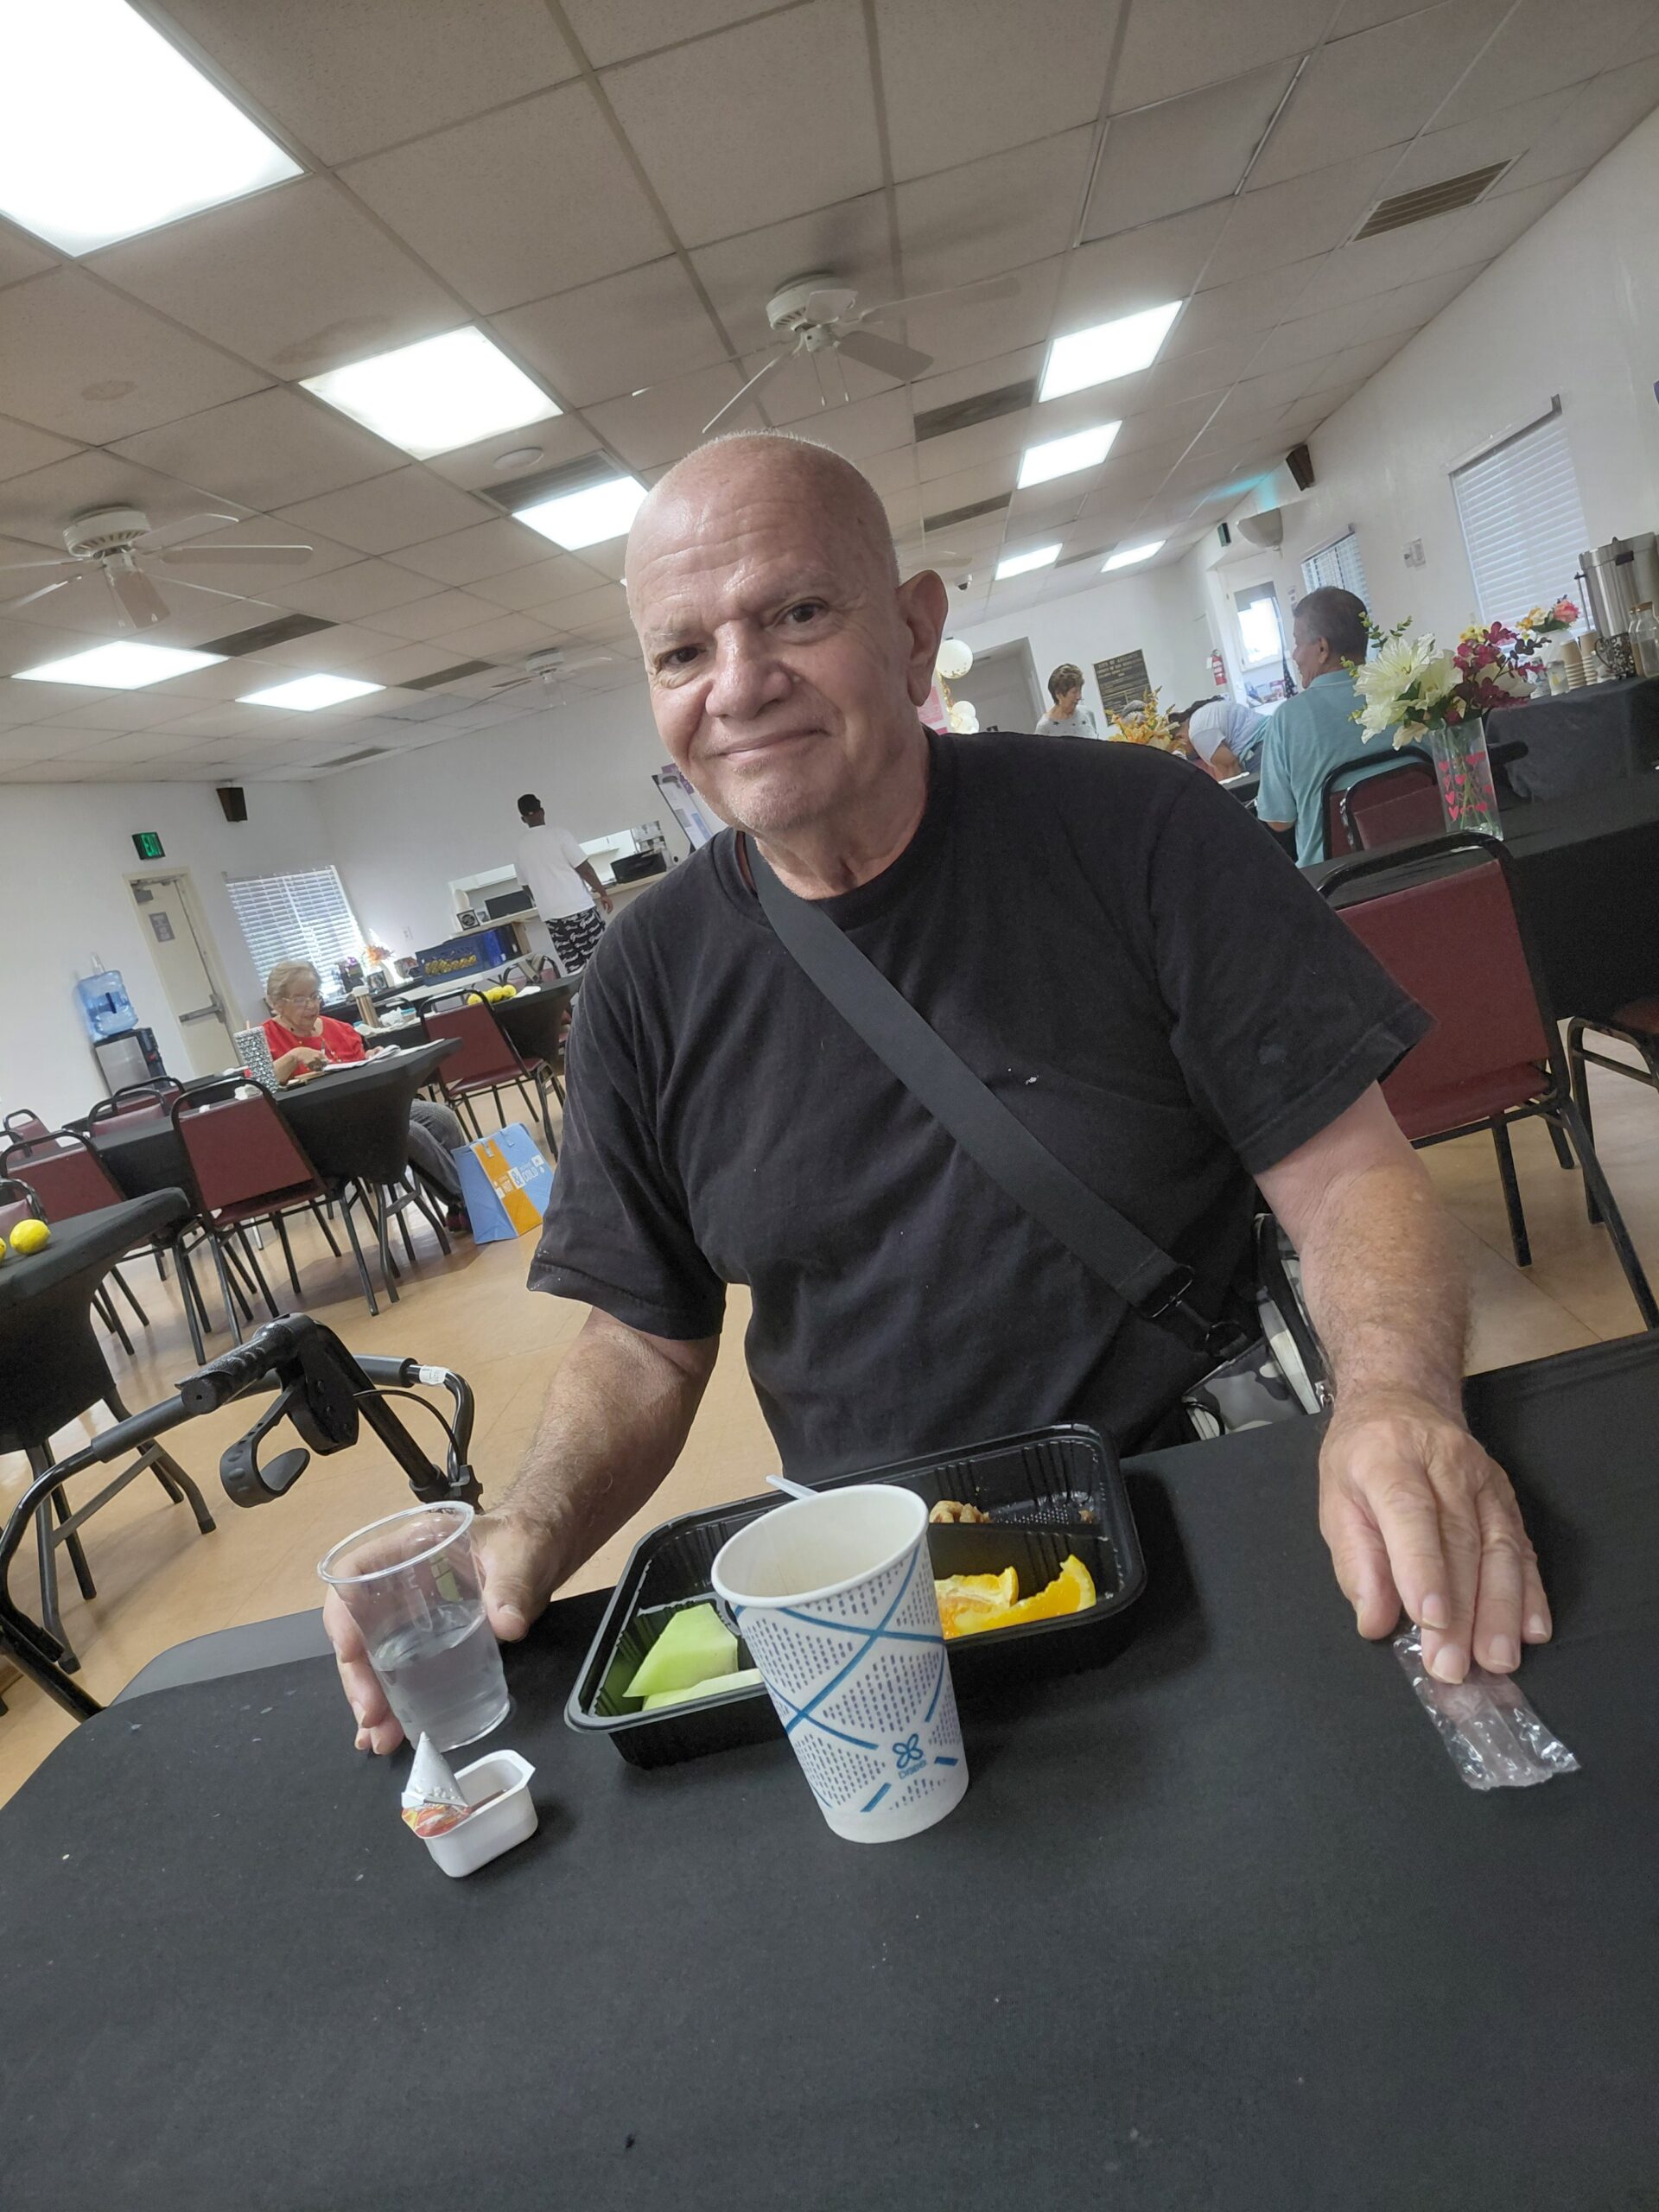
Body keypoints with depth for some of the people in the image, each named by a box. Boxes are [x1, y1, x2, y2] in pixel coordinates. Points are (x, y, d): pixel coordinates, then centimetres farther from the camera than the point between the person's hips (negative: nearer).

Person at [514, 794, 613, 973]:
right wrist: (603, 892, 3)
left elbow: (526, 886, 17)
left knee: (574, 969, 4)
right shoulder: (557, 833, -6)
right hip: (579, 908, -4)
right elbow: (584, 868, -8)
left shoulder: (520, 848, 8)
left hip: (551, 915, 4)